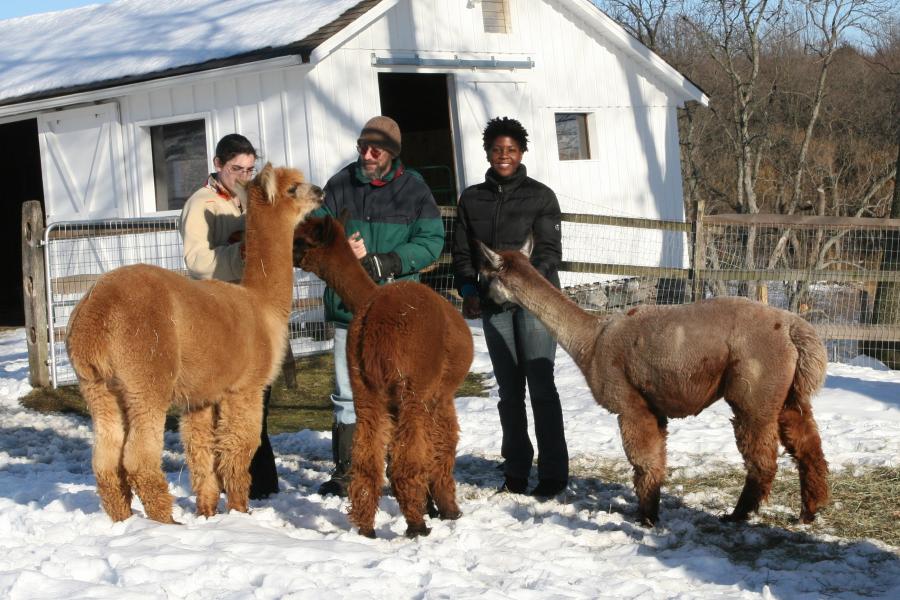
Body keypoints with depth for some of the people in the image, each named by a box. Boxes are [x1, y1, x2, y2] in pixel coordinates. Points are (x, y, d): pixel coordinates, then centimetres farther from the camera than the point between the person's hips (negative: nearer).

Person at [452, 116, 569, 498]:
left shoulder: (540, 196, 3)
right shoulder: (471, 199, 13)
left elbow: (550, 251, -4)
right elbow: (462, 252, 13)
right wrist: (469, 290, -4)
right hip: (493, 305, 3)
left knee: (541, 387, -7)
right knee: (509, 391, 7)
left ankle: (553, 473, -2)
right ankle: (516, 471, 15)